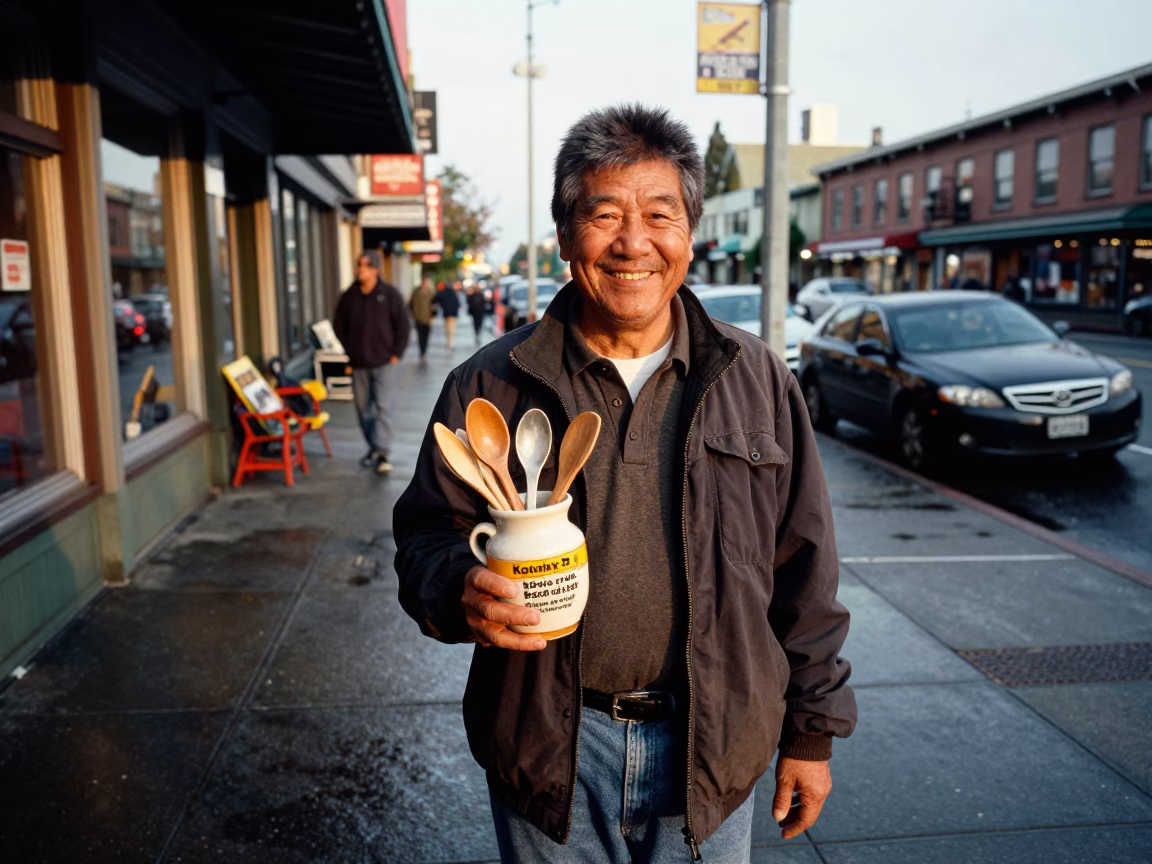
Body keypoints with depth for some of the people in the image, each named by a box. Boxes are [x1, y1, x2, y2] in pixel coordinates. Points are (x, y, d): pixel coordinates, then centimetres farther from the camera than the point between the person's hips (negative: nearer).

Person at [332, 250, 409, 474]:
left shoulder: (390, 295, -5)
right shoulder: (349, 296, 3)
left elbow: (402, 325, -2)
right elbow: (339, 325, 13)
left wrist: (396, 353, -6)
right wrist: (350, 351, 7)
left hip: (384, 362, -4)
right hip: (358, 363, 4)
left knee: (383, 407, -9)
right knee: (363, 408, 10)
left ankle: (382, 452, -10)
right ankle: (373, 447, 25)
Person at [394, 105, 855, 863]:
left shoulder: (757, 381, -1)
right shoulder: (491, 387, -5)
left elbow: (804, 572, 3)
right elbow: (425, 540, 1)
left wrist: (812, 732, 4)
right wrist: (463, 592, -22)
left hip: (711, 746, 1)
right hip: (550, 747, 0)